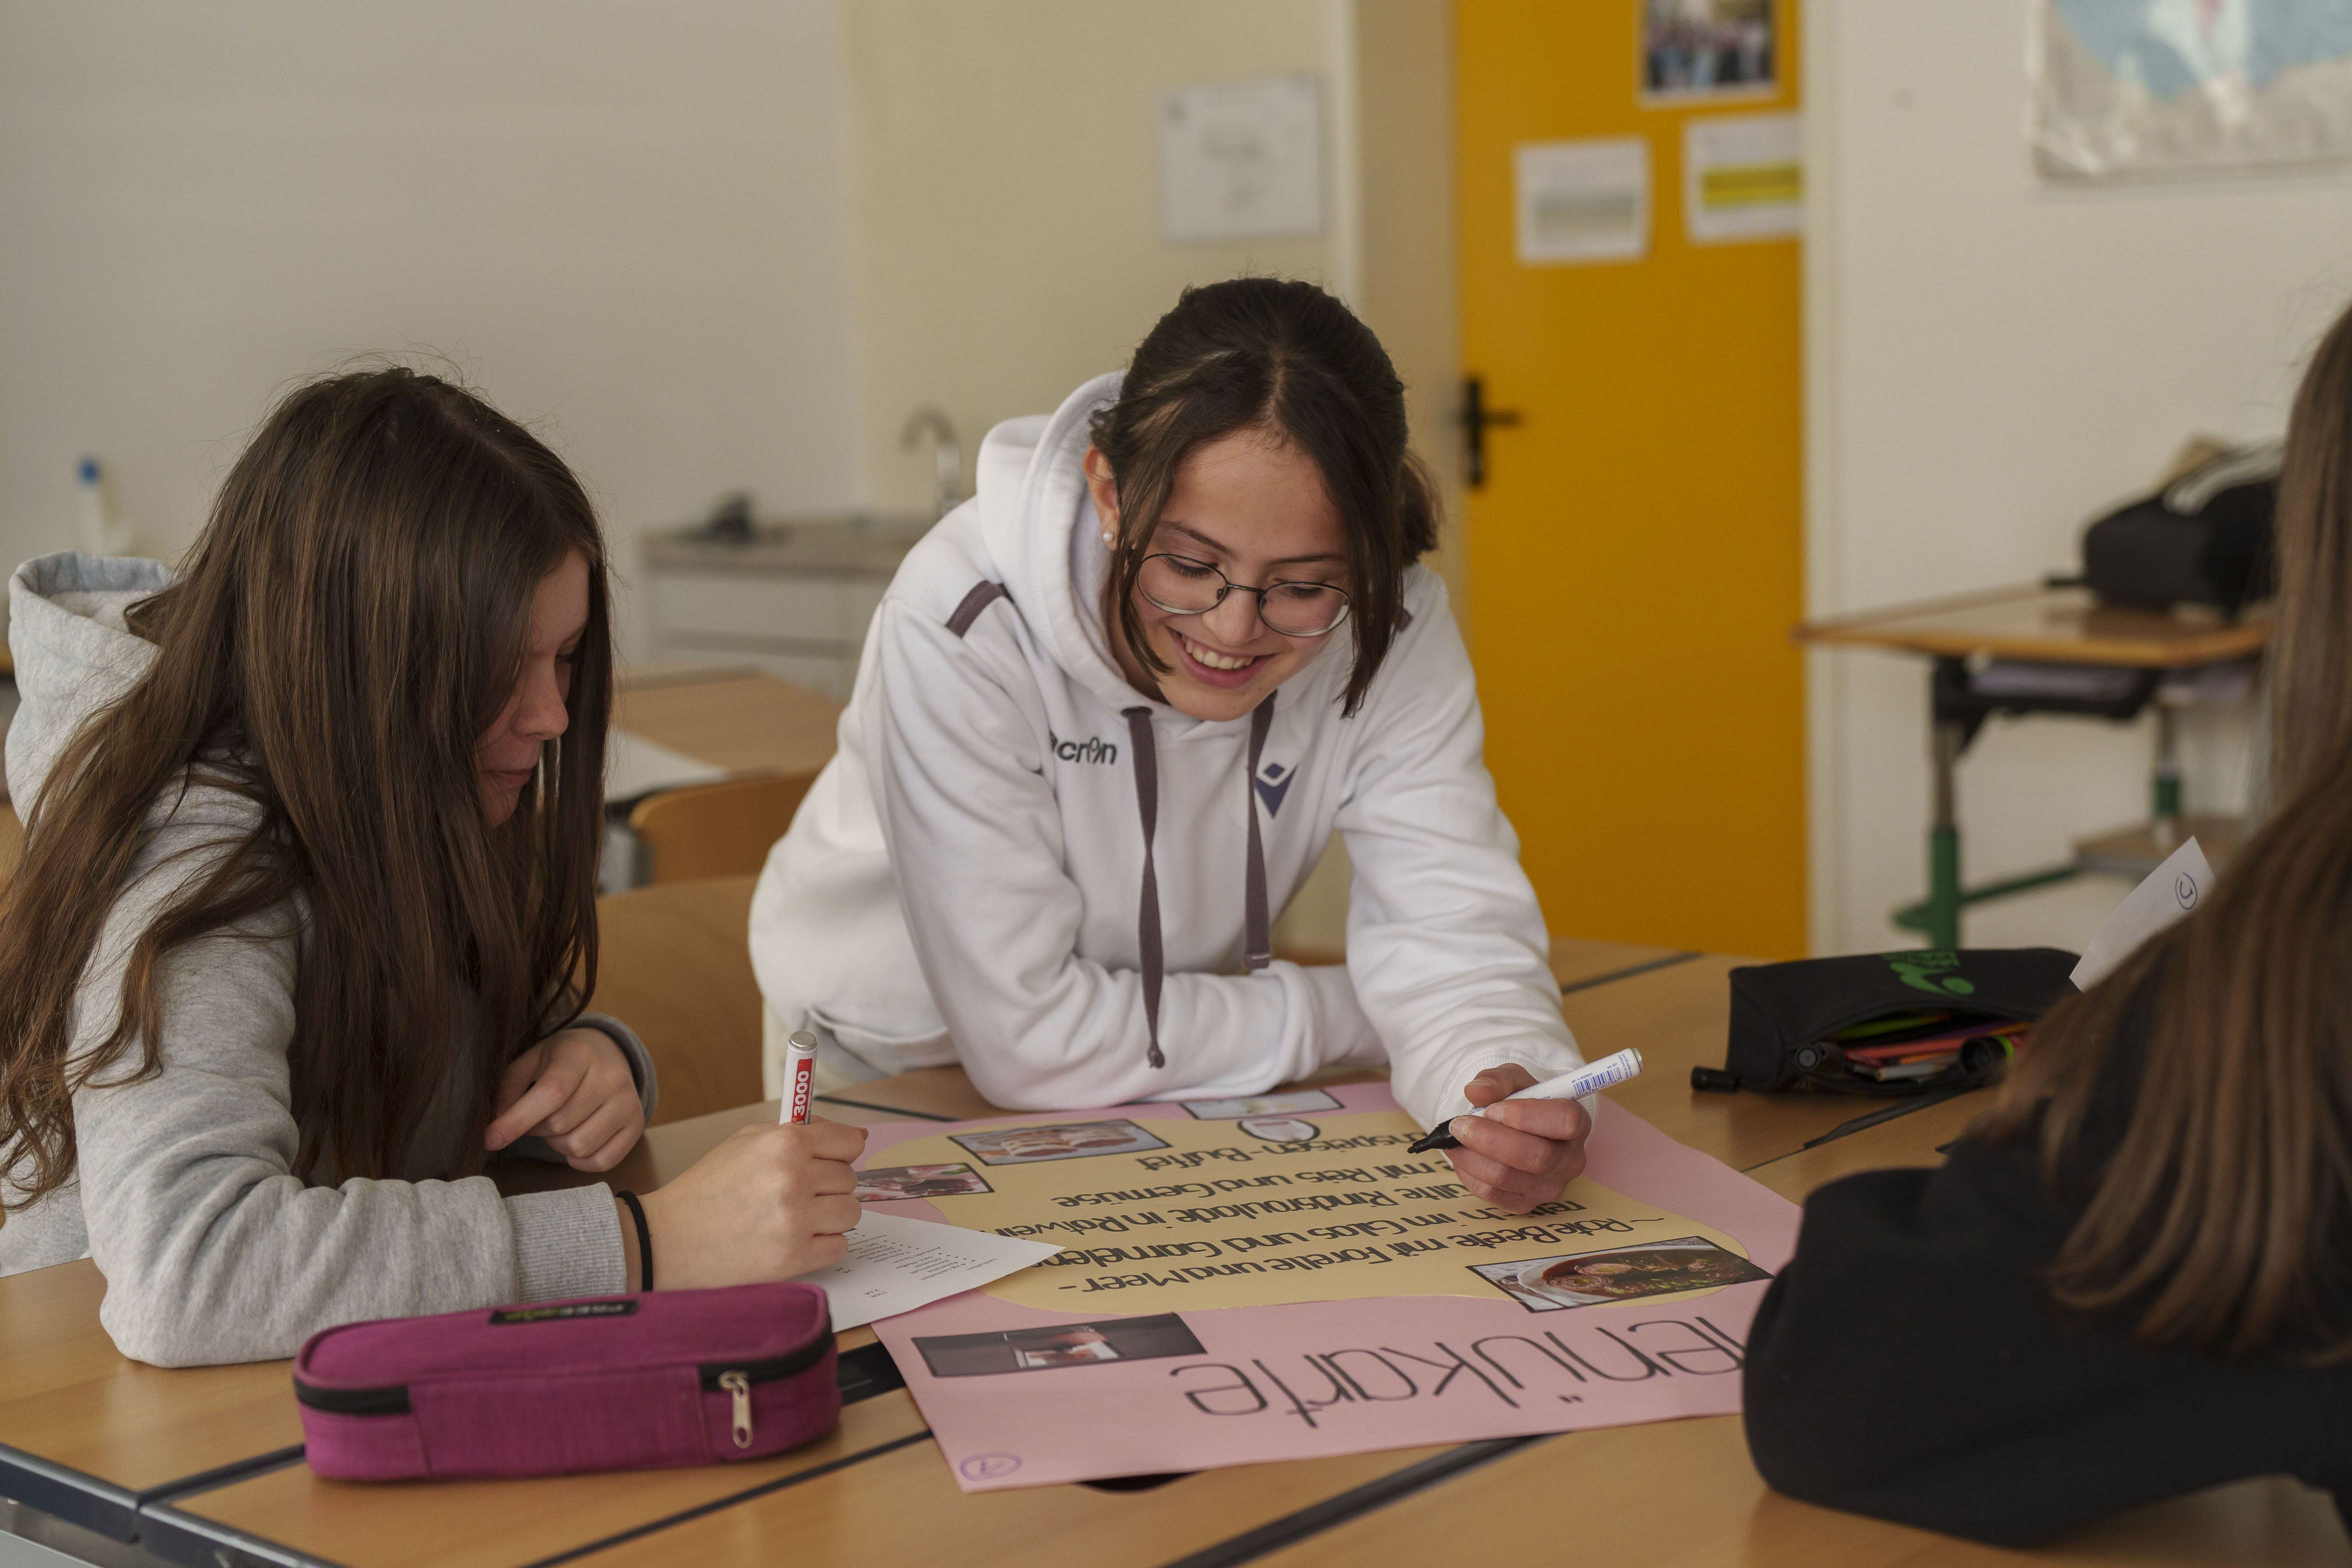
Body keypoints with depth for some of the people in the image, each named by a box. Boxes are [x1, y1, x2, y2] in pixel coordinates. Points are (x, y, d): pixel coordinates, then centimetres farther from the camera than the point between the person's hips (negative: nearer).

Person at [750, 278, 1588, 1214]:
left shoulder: (1394, 627, -18)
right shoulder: (962, 625, -30)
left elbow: (1452, 935, -20)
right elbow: (1029, 1039, -29)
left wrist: (1511, 1089, -42)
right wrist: (1347, 1019, -20)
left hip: (1174, 1099, 4)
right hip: (908, 1083, -3)